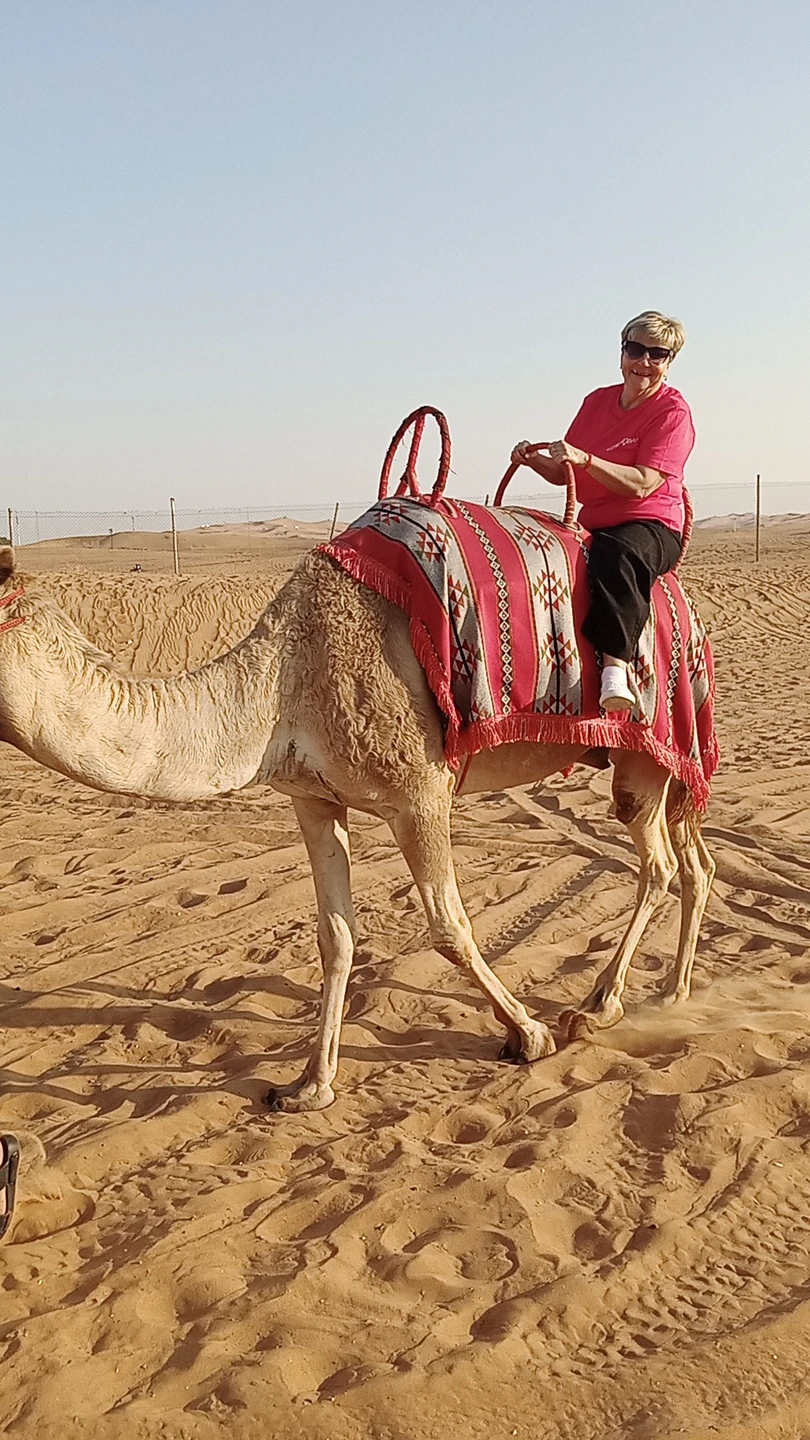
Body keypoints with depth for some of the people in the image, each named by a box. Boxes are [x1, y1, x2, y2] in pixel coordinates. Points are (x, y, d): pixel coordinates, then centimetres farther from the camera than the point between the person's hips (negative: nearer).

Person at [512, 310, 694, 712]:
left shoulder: (673, 411, -5)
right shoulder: (597, 401, 14)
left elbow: (642, 485, -18)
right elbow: (563, 474, 16)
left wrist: (584, 459, -28)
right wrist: (534, 461, -5)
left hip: (651, 526, -6)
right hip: (591, 525, 7)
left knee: (615, 555, -40)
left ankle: (615, 665, -46)